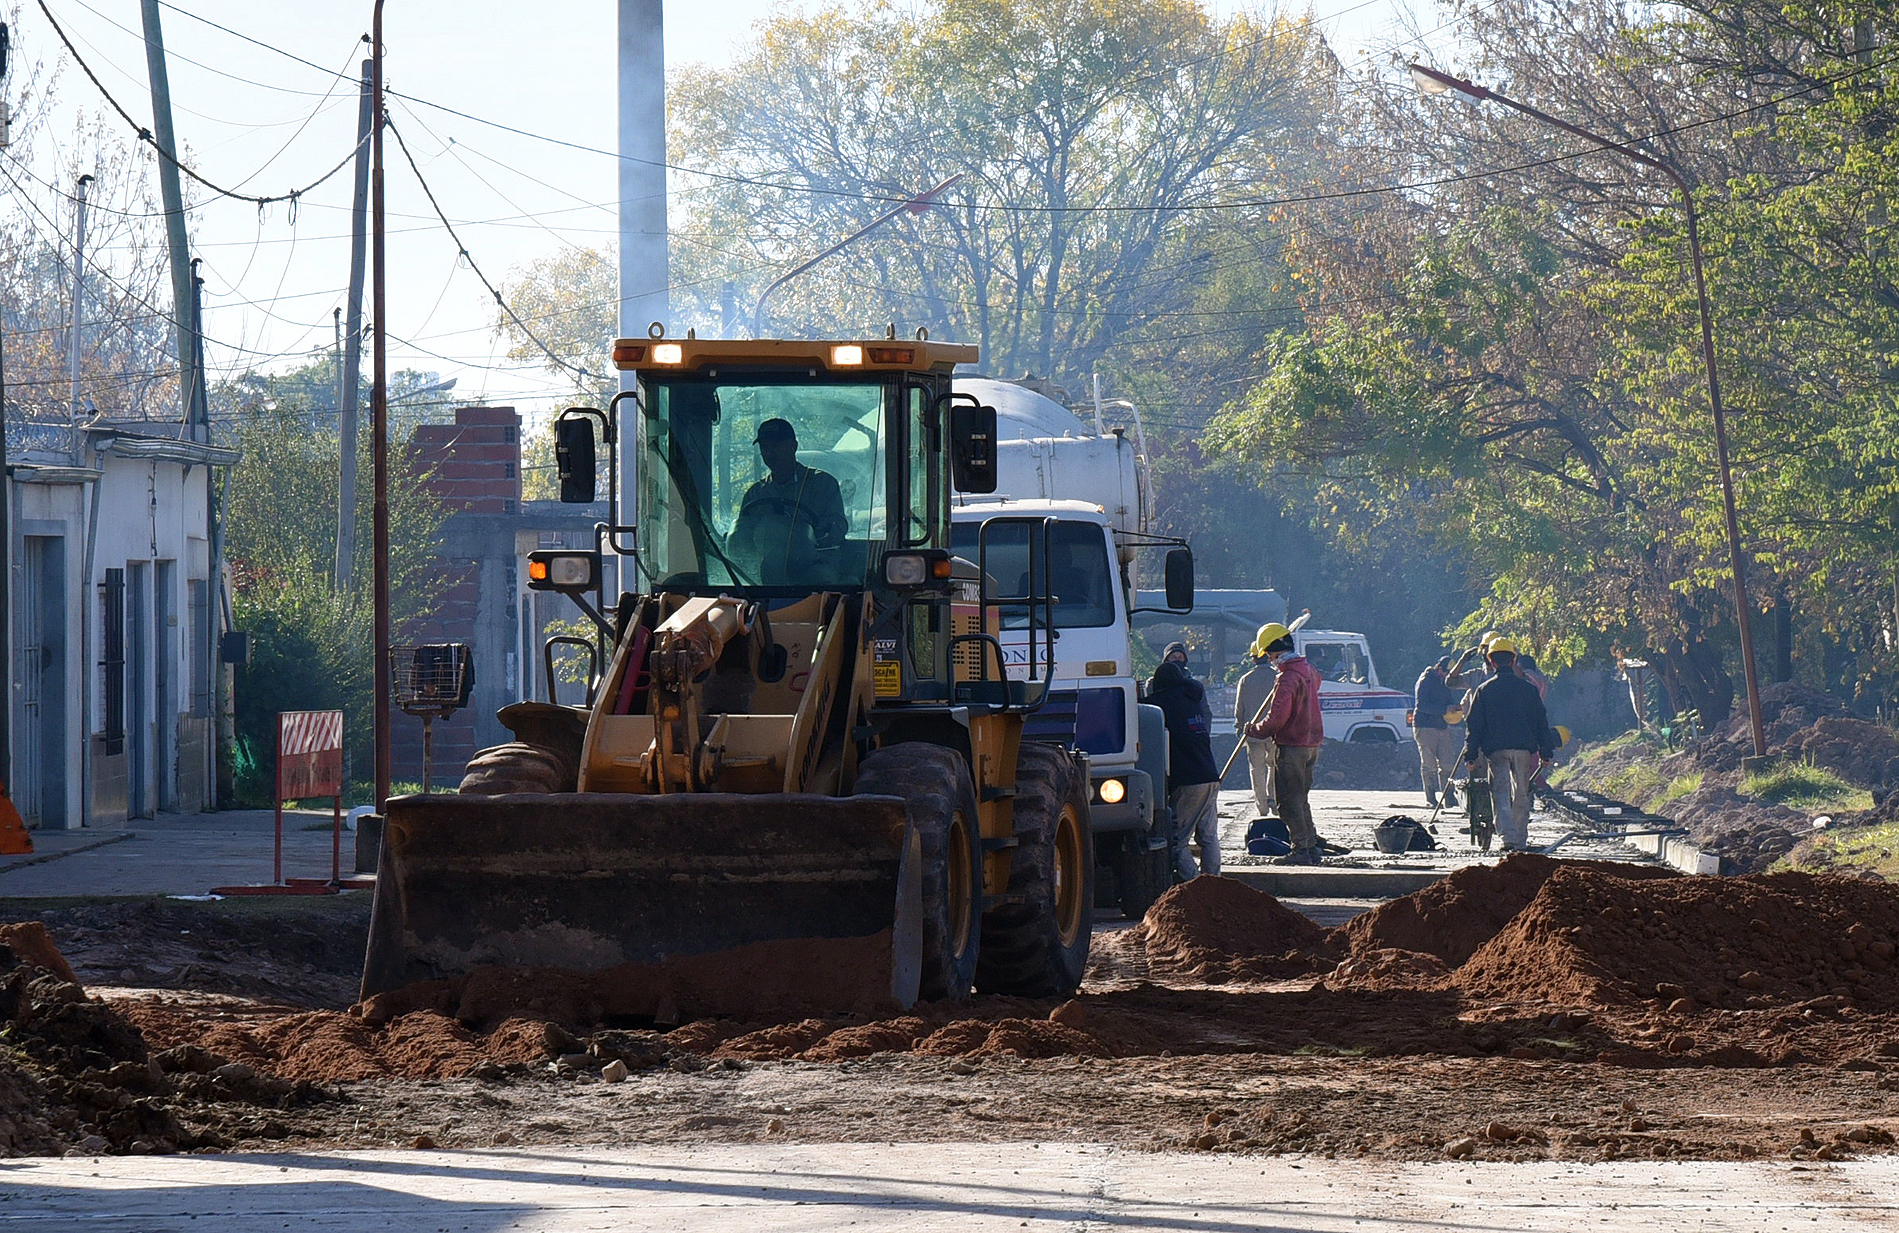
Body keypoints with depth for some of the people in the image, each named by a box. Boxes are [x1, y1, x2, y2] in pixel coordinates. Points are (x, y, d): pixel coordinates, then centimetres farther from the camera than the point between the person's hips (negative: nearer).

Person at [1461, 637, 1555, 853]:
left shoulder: (1485, 690, 1)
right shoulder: (1528, 689, 5)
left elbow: (1474, 725, 1)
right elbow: (1541, 723, 8)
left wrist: (1471, 755, 5)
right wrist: (1546, 752, 13)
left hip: (1495, 749, -2)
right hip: (1523, 749, 2)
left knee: (1500, 794, -4)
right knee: (1521, 795, 12)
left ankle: (1508, 836, -23)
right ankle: (1521, 841, 16)